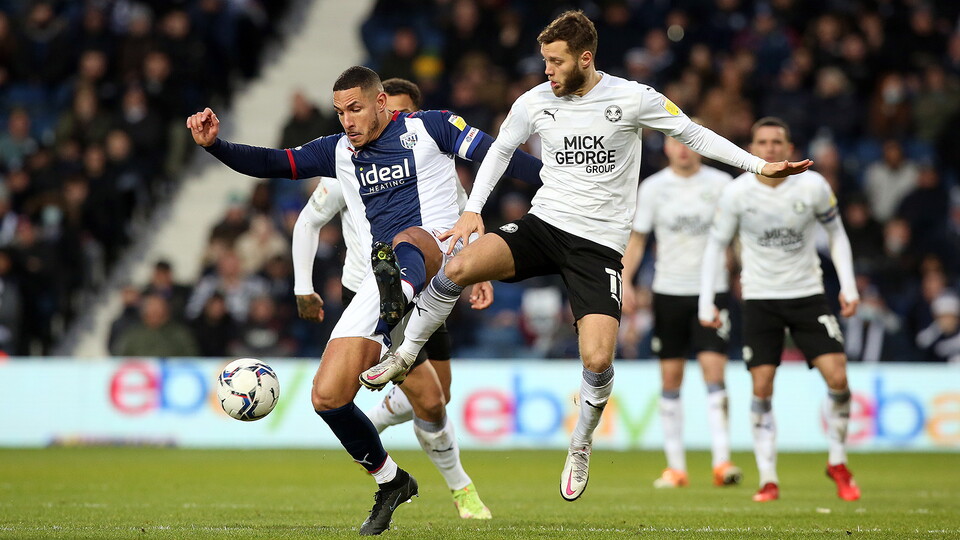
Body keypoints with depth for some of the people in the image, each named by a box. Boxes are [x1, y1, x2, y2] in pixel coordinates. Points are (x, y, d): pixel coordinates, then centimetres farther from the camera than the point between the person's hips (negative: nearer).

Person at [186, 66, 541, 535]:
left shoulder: (428, 127, 8)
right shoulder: (339, 152, 20)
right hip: (382, 275, 5)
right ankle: (390, 481, 17)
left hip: (440, 253, -5)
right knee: (327, 397, -4)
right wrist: (214, 144, -1)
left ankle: (400, 301, -80)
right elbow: (270, 164, 14)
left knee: (404, 242, -43)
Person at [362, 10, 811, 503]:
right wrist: (473, 208, 7)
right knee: (460, 266, -25)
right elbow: (500, 149, 18)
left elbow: (693, 134, 4)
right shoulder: (534, 103, 1)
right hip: (543, 224, 2)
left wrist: (760, 166, 0)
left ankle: (581, 447, 13)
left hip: (600, 244, -2)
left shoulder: (633, 99, -7)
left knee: (598, 360, -17)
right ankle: (406, 354, -1)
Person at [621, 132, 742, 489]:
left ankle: (722, 461, -15)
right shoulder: (653, 187, 3)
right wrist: (624, 282, -3)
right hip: (669, 290, 1)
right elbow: (636, 239, 8)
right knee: (670, 377, 3)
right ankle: (675, 466, 10)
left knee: (714, 370, -12)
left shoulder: (721, 184, 1)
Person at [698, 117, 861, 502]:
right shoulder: (737, 193, -8)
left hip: (807, 293, 0)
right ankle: (768, 479, 2)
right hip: (759, 297, 0)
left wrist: (848, 285, -2)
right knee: (762, 388, -8)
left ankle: (837, 463, 12)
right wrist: (706, 301, -3)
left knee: (837, 377, -10)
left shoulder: (813, 186, -8)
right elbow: (716, 244, 3)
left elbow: (836, 233, 7)